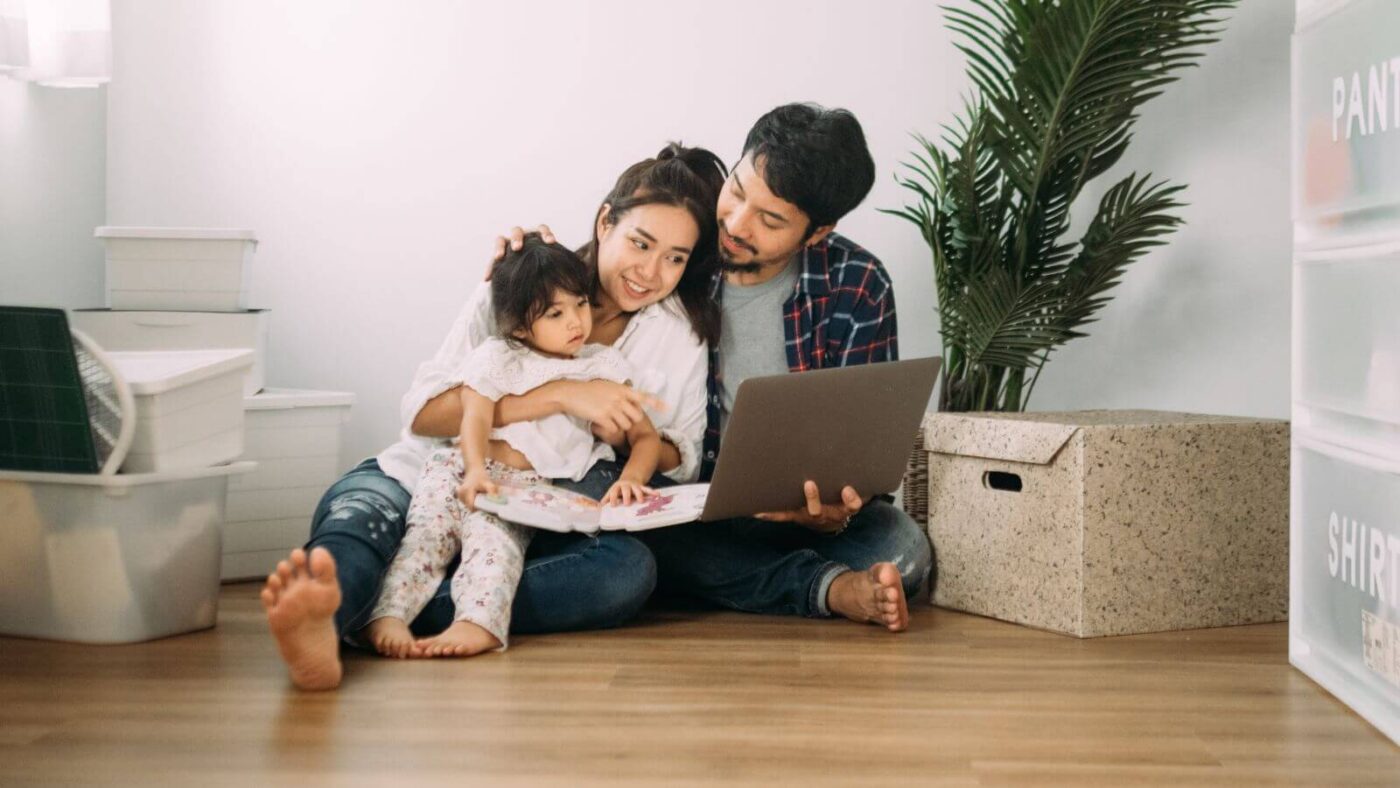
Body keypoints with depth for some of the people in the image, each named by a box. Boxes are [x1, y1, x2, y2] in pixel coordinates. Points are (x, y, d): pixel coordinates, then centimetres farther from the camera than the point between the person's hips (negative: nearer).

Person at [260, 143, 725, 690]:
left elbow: (681, 464, 10)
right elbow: (423, 411, -15)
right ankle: (319, 624, -70)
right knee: (357, 506, -34)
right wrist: (561, 396, -24)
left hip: (539, 529, 2)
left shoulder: (681, 334, 5)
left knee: (630, 570, -31)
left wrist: (629, 436, -12)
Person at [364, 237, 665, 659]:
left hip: (530, 488, -1)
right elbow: (475, 418, -4)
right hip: (465, 469, 1)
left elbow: (645, 435, 13)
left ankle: (479, 621, -55)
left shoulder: (604, 365, 17)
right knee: (429, 529, -26)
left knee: (494, 534, -31)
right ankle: (386, 616, -41)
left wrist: (631, 477, -11)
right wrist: (475, 470, -27)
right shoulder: (497, 357, 11)